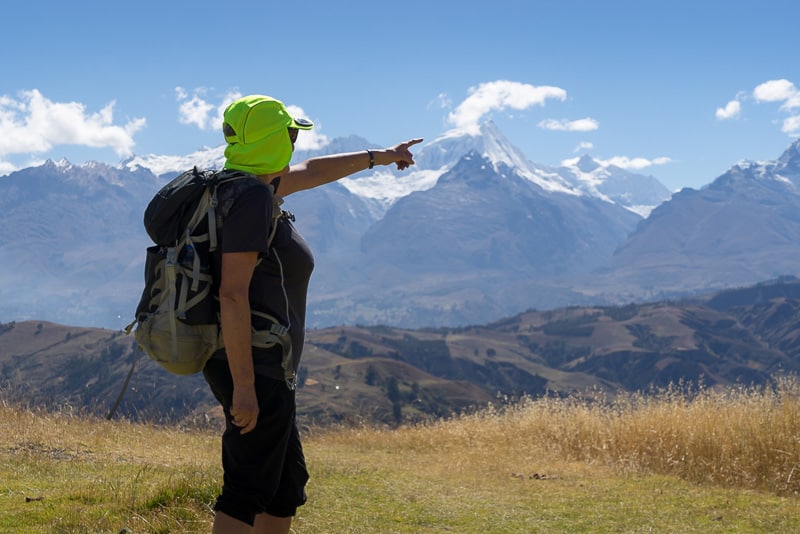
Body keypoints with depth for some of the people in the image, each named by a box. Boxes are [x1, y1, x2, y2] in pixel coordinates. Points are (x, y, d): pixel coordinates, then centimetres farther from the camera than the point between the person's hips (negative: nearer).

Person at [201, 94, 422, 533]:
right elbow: (233, 295, -22)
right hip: (253, 367, -10)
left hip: (250, 364, 10)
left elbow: (310, 172, 32)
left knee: (288, 486, 18)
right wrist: (244, 387, -24)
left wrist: (379, 157, 44)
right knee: (248, 489, -7)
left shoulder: (245, 187, 13)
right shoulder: (252, 197, -16)